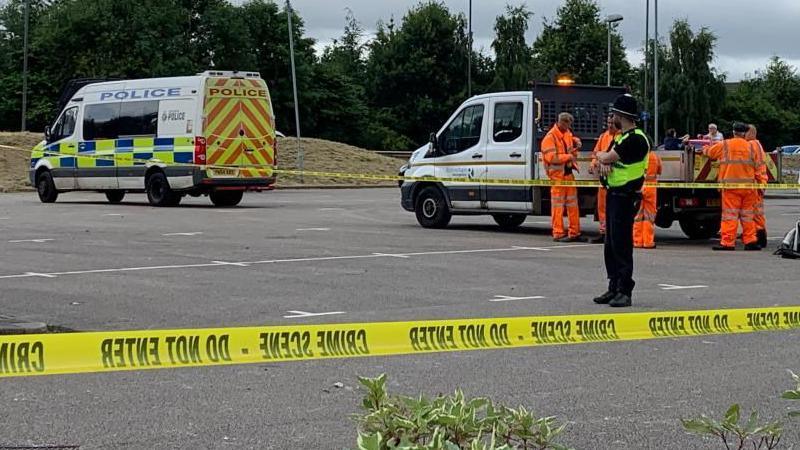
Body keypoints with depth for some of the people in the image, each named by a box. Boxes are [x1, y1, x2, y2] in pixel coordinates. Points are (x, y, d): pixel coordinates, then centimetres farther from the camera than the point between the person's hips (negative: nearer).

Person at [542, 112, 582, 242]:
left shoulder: (567, 133, 12)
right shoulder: (550, 137, -14)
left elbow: (572, 139, 36)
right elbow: (551, 157, -23)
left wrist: (576, 142, 13)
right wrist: (569, 156, -20)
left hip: (569, 173, 9)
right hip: (557, 174, -9)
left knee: (573, 204, 11)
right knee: (558, 205, -5)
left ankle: (574, 232, 18)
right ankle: (558, 234, -2)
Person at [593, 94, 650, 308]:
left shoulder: (635, 138, -16)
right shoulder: (621, 137, 17)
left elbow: (607, 158, -17)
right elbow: (604, 159, 14)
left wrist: (602, 156, 7)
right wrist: (604, 163, -10)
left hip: (626, 197, -10)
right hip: (614, 194, 10)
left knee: (621, 245, -9)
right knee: (611, 244, 13)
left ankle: (625, 292, -7)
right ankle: (614, 288, 20)